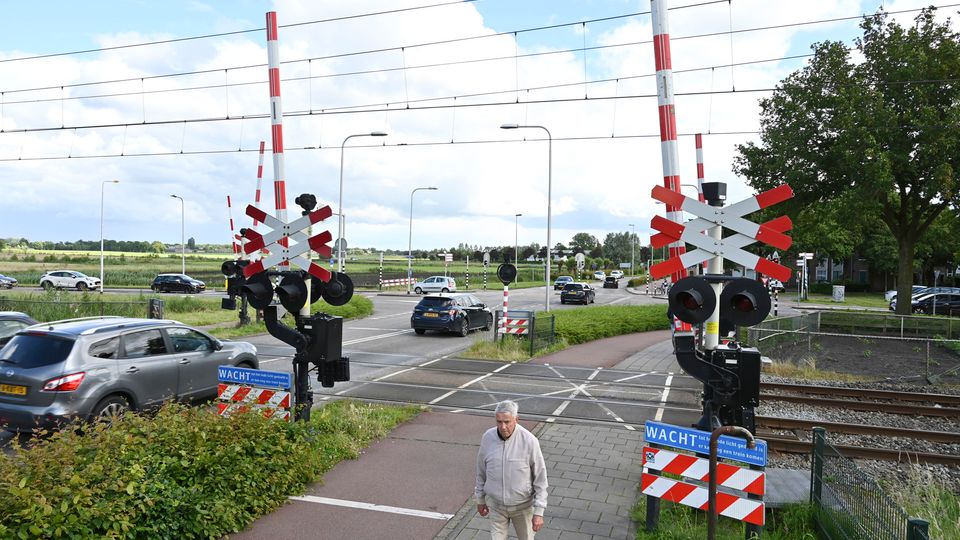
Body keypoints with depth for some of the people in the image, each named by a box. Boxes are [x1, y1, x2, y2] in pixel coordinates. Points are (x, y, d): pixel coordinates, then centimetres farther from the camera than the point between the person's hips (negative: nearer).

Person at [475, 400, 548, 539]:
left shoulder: (529, 441, -22)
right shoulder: (487, 438, -13)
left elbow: (540, 478, -14)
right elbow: (481, 471, 3)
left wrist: (539, 511, -14)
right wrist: (480, 499, 11)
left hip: (522, 505, -2)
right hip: (496, 504, 2)